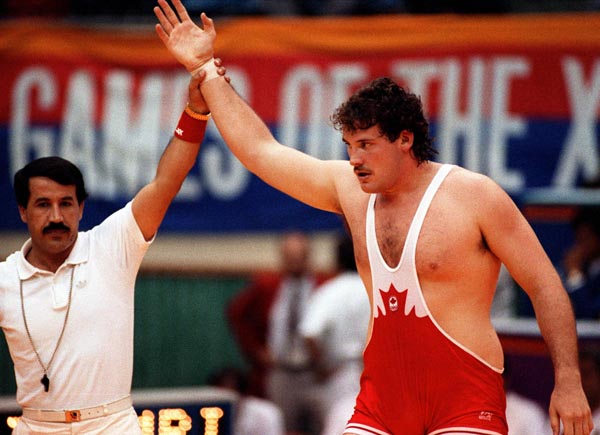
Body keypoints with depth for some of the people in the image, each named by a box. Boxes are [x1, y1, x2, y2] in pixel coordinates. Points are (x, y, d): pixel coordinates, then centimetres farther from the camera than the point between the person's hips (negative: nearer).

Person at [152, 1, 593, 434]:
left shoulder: (474, 195, -7)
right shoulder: (350, 189, 8)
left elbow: (545, 286, -4)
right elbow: (260, 150, 15)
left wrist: (568, 381, -11)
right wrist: (207, 71, 16)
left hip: (465, 398, -5)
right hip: (382, 398, 5)